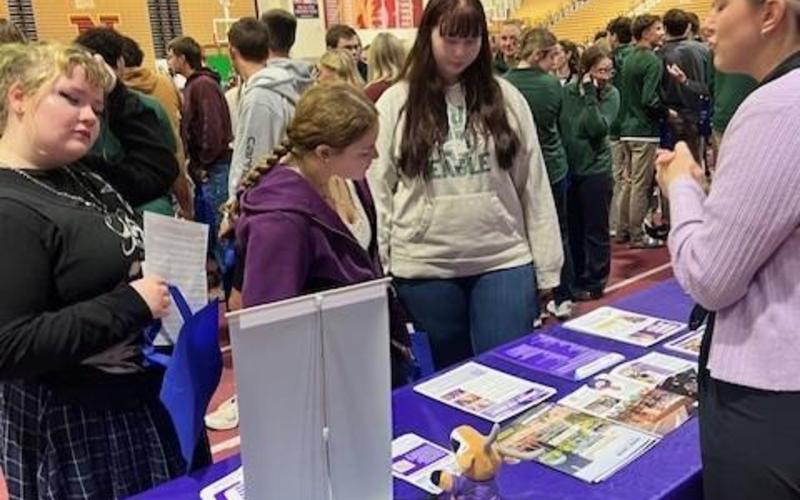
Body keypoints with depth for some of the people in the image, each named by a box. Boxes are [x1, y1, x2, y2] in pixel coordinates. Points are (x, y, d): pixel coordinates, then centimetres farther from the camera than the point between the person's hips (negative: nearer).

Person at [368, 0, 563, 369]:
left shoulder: (505, 97, 2)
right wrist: (379, 272, -2)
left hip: (503, 260, 0)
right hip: (424, 267, 0)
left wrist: (546, 267, 2)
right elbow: (378, 190, 1)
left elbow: (533, 184, 4)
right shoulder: (395, 103, 0)